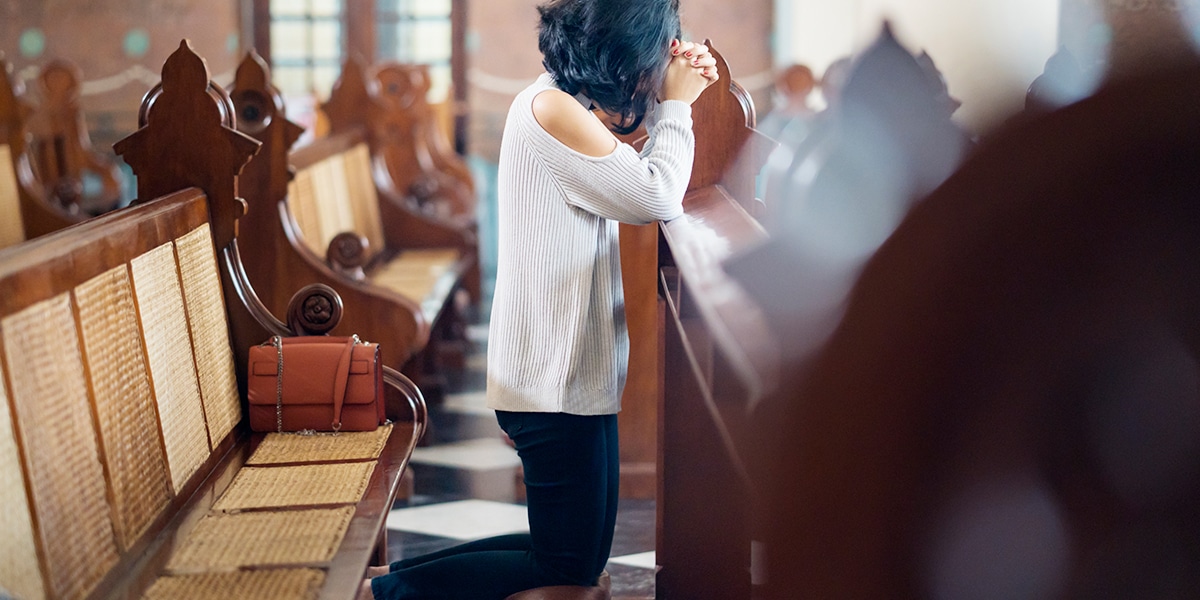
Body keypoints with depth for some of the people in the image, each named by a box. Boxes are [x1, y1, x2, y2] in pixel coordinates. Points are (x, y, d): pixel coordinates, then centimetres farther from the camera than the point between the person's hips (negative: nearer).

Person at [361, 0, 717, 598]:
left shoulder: (572, 106, 11)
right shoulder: (551, 108, -19)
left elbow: (641, 181, 15)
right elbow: (656, 198, -18)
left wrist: (674, 100, 5)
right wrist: (676, 104, -5)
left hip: (577, 367, 10)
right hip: (557, 376, -10)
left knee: (576, 552, 18)